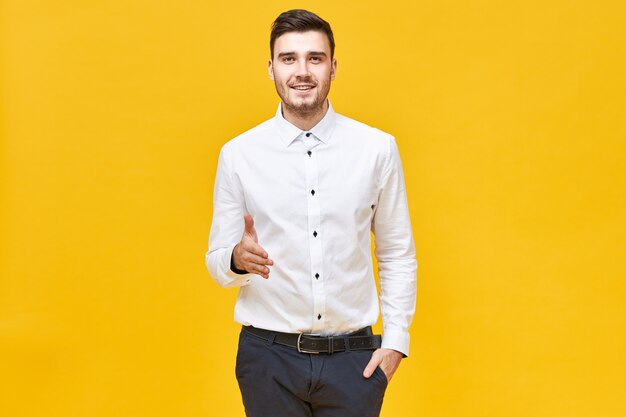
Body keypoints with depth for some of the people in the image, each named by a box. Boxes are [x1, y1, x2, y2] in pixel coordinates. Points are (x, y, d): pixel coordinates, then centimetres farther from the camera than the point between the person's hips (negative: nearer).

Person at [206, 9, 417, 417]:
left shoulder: (378, 149, -1)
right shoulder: (238, 154, -1)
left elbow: (398, 256, 5)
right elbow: (217, 262, 2)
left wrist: (396, 339, -1)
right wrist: (238, 259, -19)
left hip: (354, 355, 1)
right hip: (269, 353, 0)